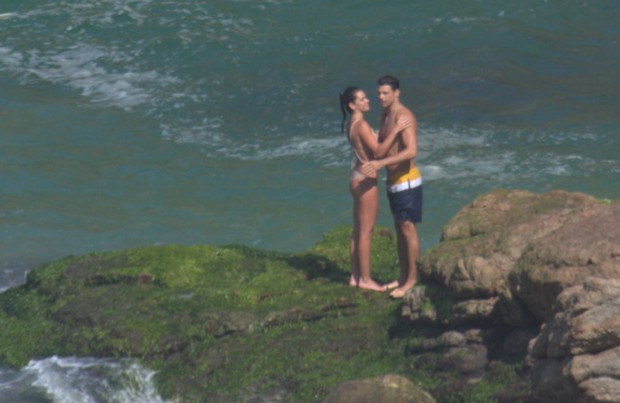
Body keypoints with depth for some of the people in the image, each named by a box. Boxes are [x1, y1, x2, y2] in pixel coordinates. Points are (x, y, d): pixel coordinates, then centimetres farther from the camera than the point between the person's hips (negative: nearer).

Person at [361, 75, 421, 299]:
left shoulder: (404, 117, -19)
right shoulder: (385, 115, 11)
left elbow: (411, 151, -31)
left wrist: (381, 163, -35)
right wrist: (371, 164, 8)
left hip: (407, 180, -9)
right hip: (393, 180, 9)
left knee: (408, 229, -4)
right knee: (399, 229, 14)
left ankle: (412, 279, 2)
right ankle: (403, 276, 22)